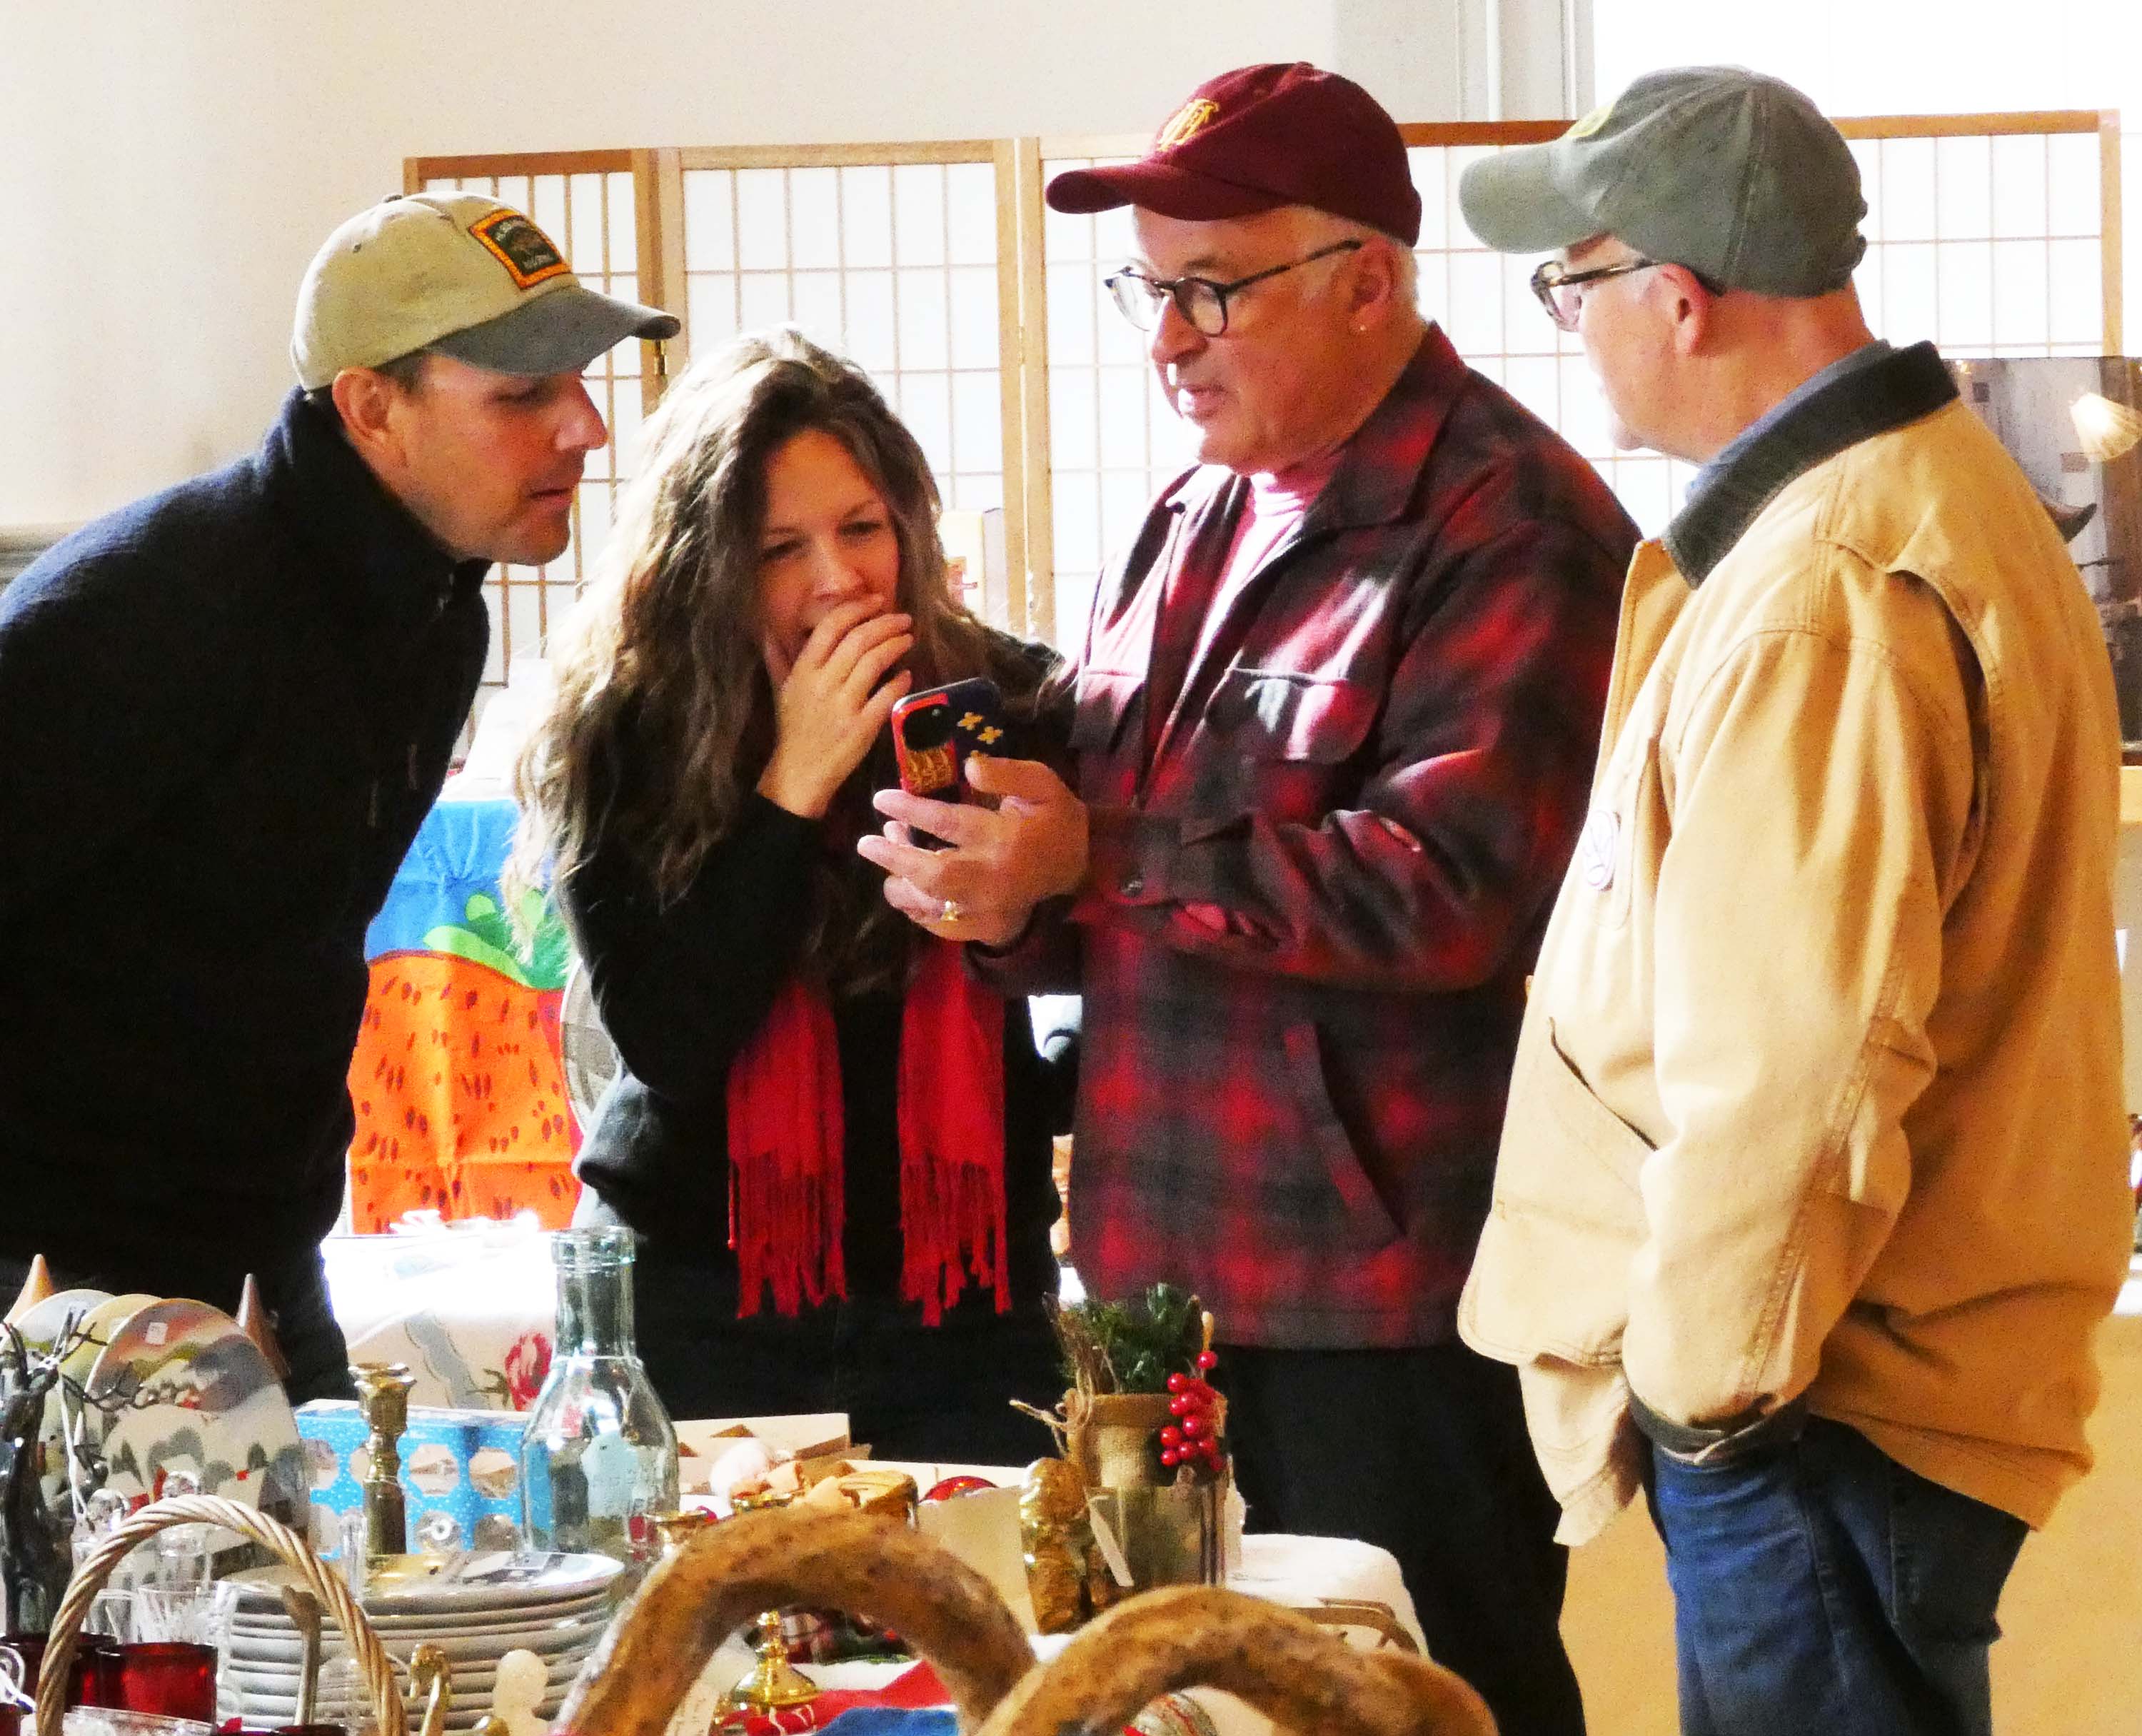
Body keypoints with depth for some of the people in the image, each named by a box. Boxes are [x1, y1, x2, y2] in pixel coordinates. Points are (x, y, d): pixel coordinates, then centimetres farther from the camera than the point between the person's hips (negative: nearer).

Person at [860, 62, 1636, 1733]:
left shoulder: (1508, 526, -12)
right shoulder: (1193, 526, 15)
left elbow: (1452, 884, -23)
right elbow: (1102, 862, 22)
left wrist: (1100, 862, -21)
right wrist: (1017, 903, -2)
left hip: (1395, 1300, -8)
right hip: (1180, 1267, 8)